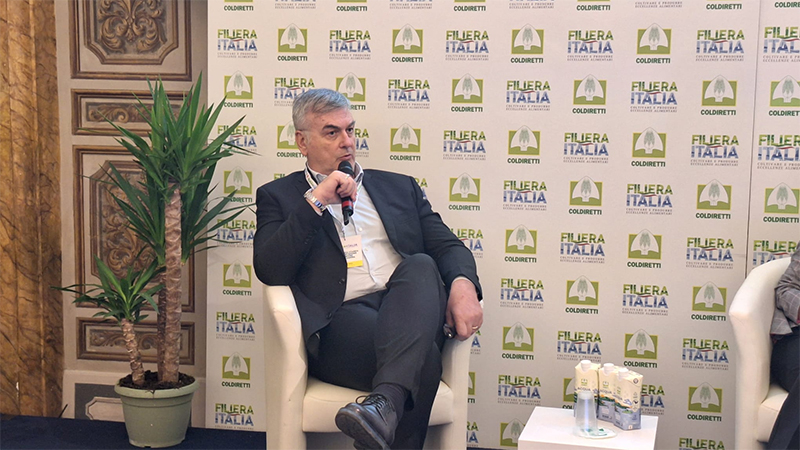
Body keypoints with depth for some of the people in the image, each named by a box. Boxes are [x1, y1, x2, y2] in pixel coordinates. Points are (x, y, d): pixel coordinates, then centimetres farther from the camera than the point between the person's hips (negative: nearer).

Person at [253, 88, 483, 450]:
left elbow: (448, 246, 16)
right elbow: (269, 271, 0)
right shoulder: (278, 196, 17)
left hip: (407, 312, 4)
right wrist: (316, 201, -7)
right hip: (341, 322, -4)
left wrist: (462, 283, -8)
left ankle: (384, 403, -47)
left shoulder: (400, 188, 27)